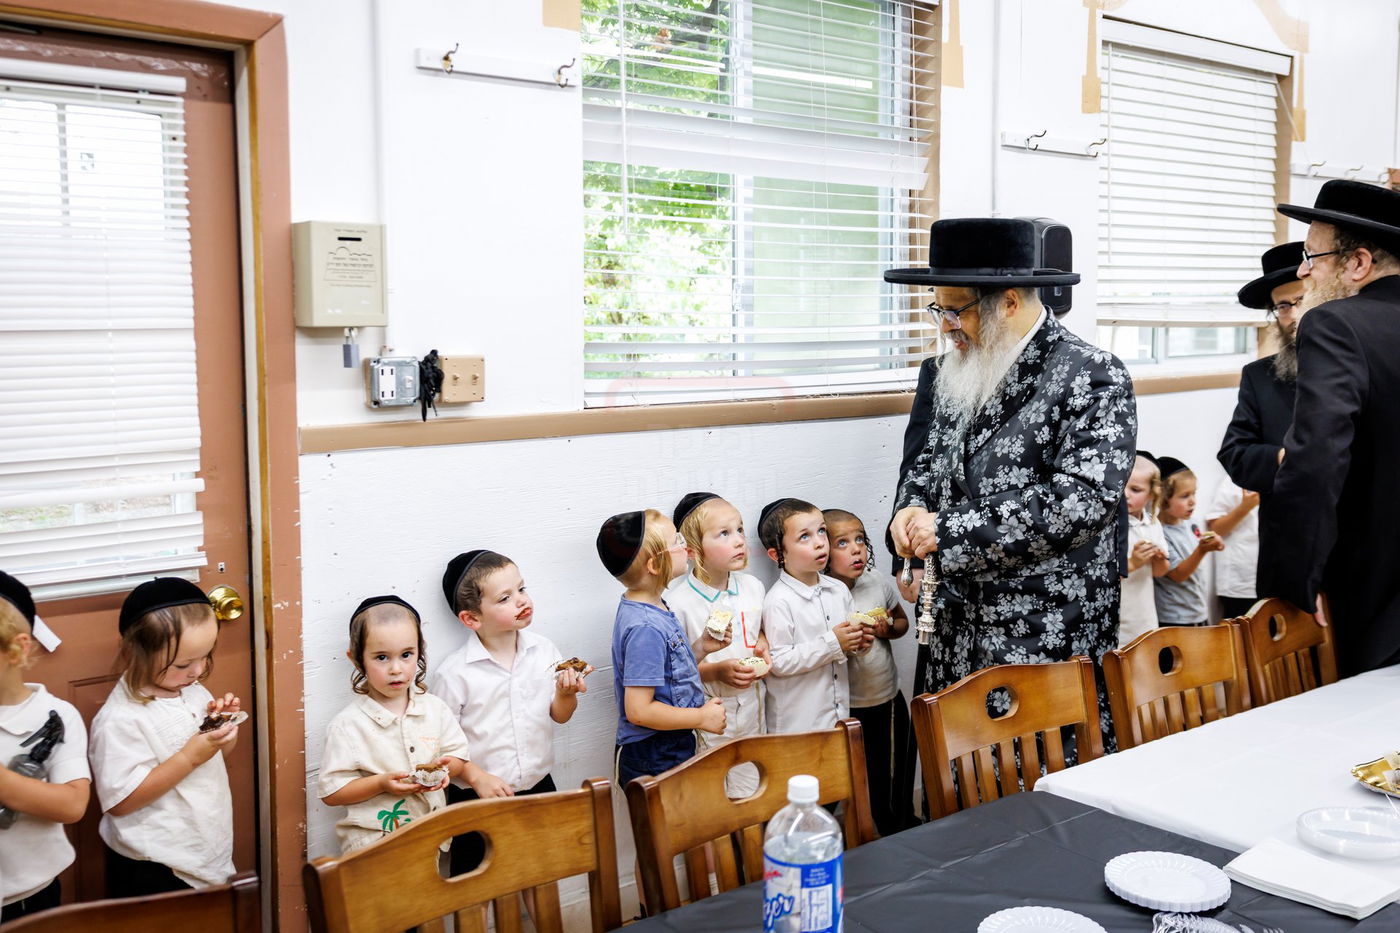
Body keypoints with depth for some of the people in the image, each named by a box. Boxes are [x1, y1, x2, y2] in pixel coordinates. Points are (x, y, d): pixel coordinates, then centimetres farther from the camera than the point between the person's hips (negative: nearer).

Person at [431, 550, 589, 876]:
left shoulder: (543, 650, -3)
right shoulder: (453, 674, -16)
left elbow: (559, 715, 7)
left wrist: (566, 693, -13)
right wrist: (478, 778, -20)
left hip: (538, 787, 4)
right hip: (478, 799, -4)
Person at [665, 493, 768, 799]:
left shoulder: (752, 587, -1)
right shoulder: (677, 602, -19)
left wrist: (762, 650, -2)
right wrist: (715, 671, -24)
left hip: (749, 711, 5)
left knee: (749, 799, 17)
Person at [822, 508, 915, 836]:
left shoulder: (879, 581, -3)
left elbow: (902, 621, 12)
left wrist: (888, 629, -9)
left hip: (888, 699, 5)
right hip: (845, 708, -4)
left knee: (897, 783, 18)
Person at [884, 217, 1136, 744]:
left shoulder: (1094, 378, -9)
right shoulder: (951, 372, 12)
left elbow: (1080, 502, -19)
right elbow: (923, 460, 23)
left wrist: (949, 530, -19)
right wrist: (911, 508, -1)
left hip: (1048, 641, -6)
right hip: (956, 638, 6)